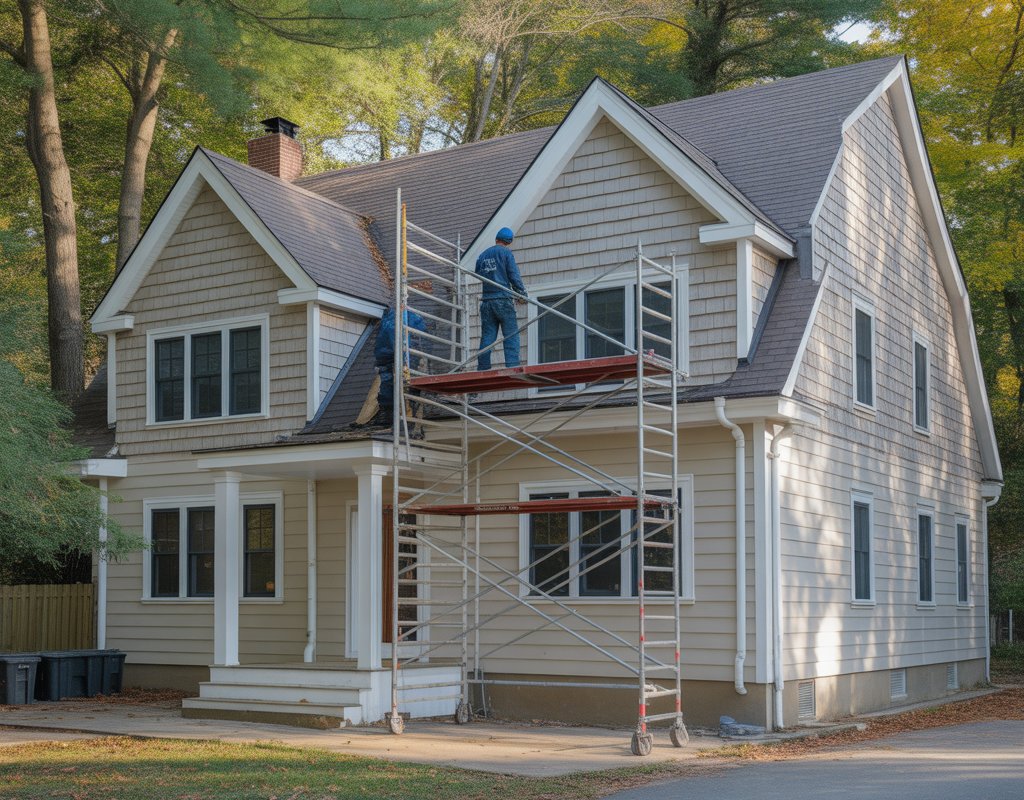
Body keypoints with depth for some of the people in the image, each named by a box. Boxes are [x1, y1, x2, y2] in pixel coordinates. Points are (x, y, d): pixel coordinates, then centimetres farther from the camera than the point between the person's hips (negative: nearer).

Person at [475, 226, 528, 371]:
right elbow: (514, 276, -5)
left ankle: (483, 369, 2)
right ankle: (512, 366, -15)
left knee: (486, 338, 5)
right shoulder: (506, 253, 1)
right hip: (503, 299, -5)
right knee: (511, 336, -4)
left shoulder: (482, 256, 16)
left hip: (486, 301, 5)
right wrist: (522, 294, 4)